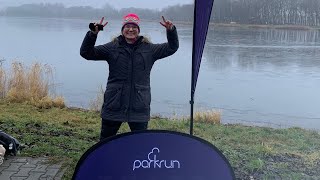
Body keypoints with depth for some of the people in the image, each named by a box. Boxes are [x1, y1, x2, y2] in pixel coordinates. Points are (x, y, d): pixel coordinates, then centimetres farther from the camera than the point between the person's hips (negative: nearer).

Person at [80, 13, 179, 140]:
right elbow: (86, 53, 1)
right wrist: (93, 34, -14)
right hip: (113, 105, 0)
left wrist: (171, 30, -5)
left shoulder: (149, 49, 6)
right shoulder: (112, 48, 3)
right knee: (105, 139, 11)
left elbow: (172, 47, 12)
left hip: (139, 107, 0)